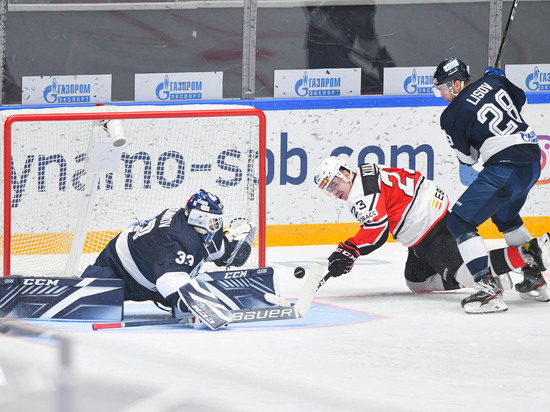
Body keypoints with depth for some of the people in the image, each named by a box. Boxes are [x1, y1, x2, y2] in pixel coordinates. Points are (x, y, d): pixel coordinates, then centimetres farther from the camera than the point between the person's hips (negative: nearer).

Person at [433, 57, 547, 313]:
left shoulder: (452, 115, -7)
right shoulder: (493, 82, 10)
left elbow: (468, 158, 4)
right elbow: (520, 99, 31)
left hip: (505, 169, -9)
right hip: (533, 161, 9)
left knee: (459, 222, -4)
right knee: (506, 216, 34)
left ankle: (489, 291, -17)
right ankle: (535, 280, 38)